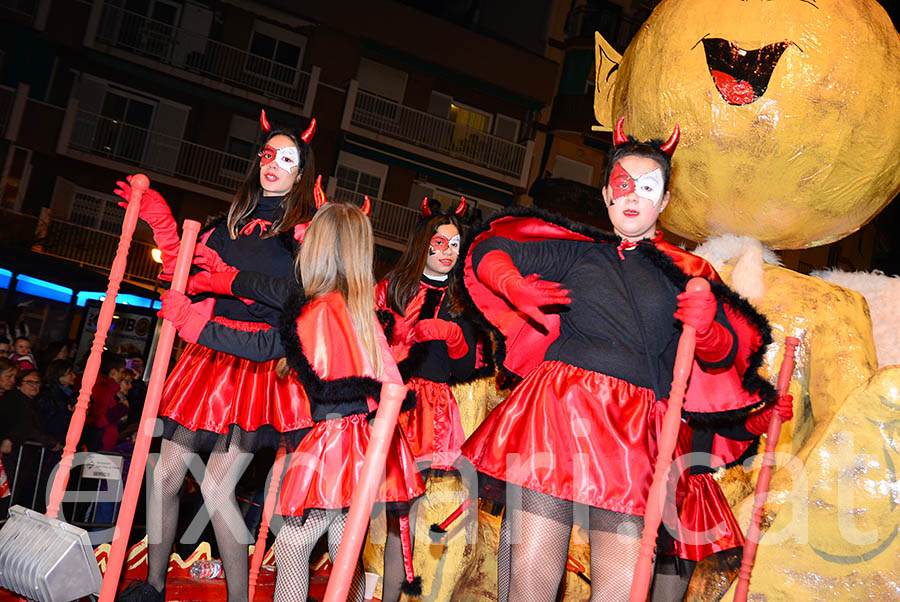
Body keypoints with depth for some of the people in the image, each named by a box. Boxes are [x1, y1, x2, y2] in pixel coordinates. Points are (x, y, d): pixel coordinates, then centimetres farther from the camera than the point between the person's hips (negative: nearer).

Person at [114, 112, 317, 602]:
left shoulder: (305, 230, 1)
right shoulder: (231, 220, 17)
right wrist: (160, 221, 12)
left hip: (260, 359, -5)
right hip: (209, 349, 5)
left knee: (216, 485, -10)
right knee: (165, 475, 4)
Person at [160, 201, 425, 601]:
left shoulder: (319, 309, -11)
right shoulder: (360, 306, 11)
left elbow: (261, 347, -6)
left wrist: (185, 317, 1)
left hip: (334, 444, -8)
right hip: (364, 443, 8)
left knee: (292, 542, -1)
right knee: (343, 546, 13)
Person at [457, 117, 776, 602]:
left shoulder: (683, 273, 19)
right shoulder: (575, 250, 17)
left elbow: (725, 355, 15)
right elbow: (488, 250, 17)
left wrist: (706, 326, -8)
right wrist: (515, 289, -3)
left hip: (637, 431, 1)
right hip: (560, 405, -1)